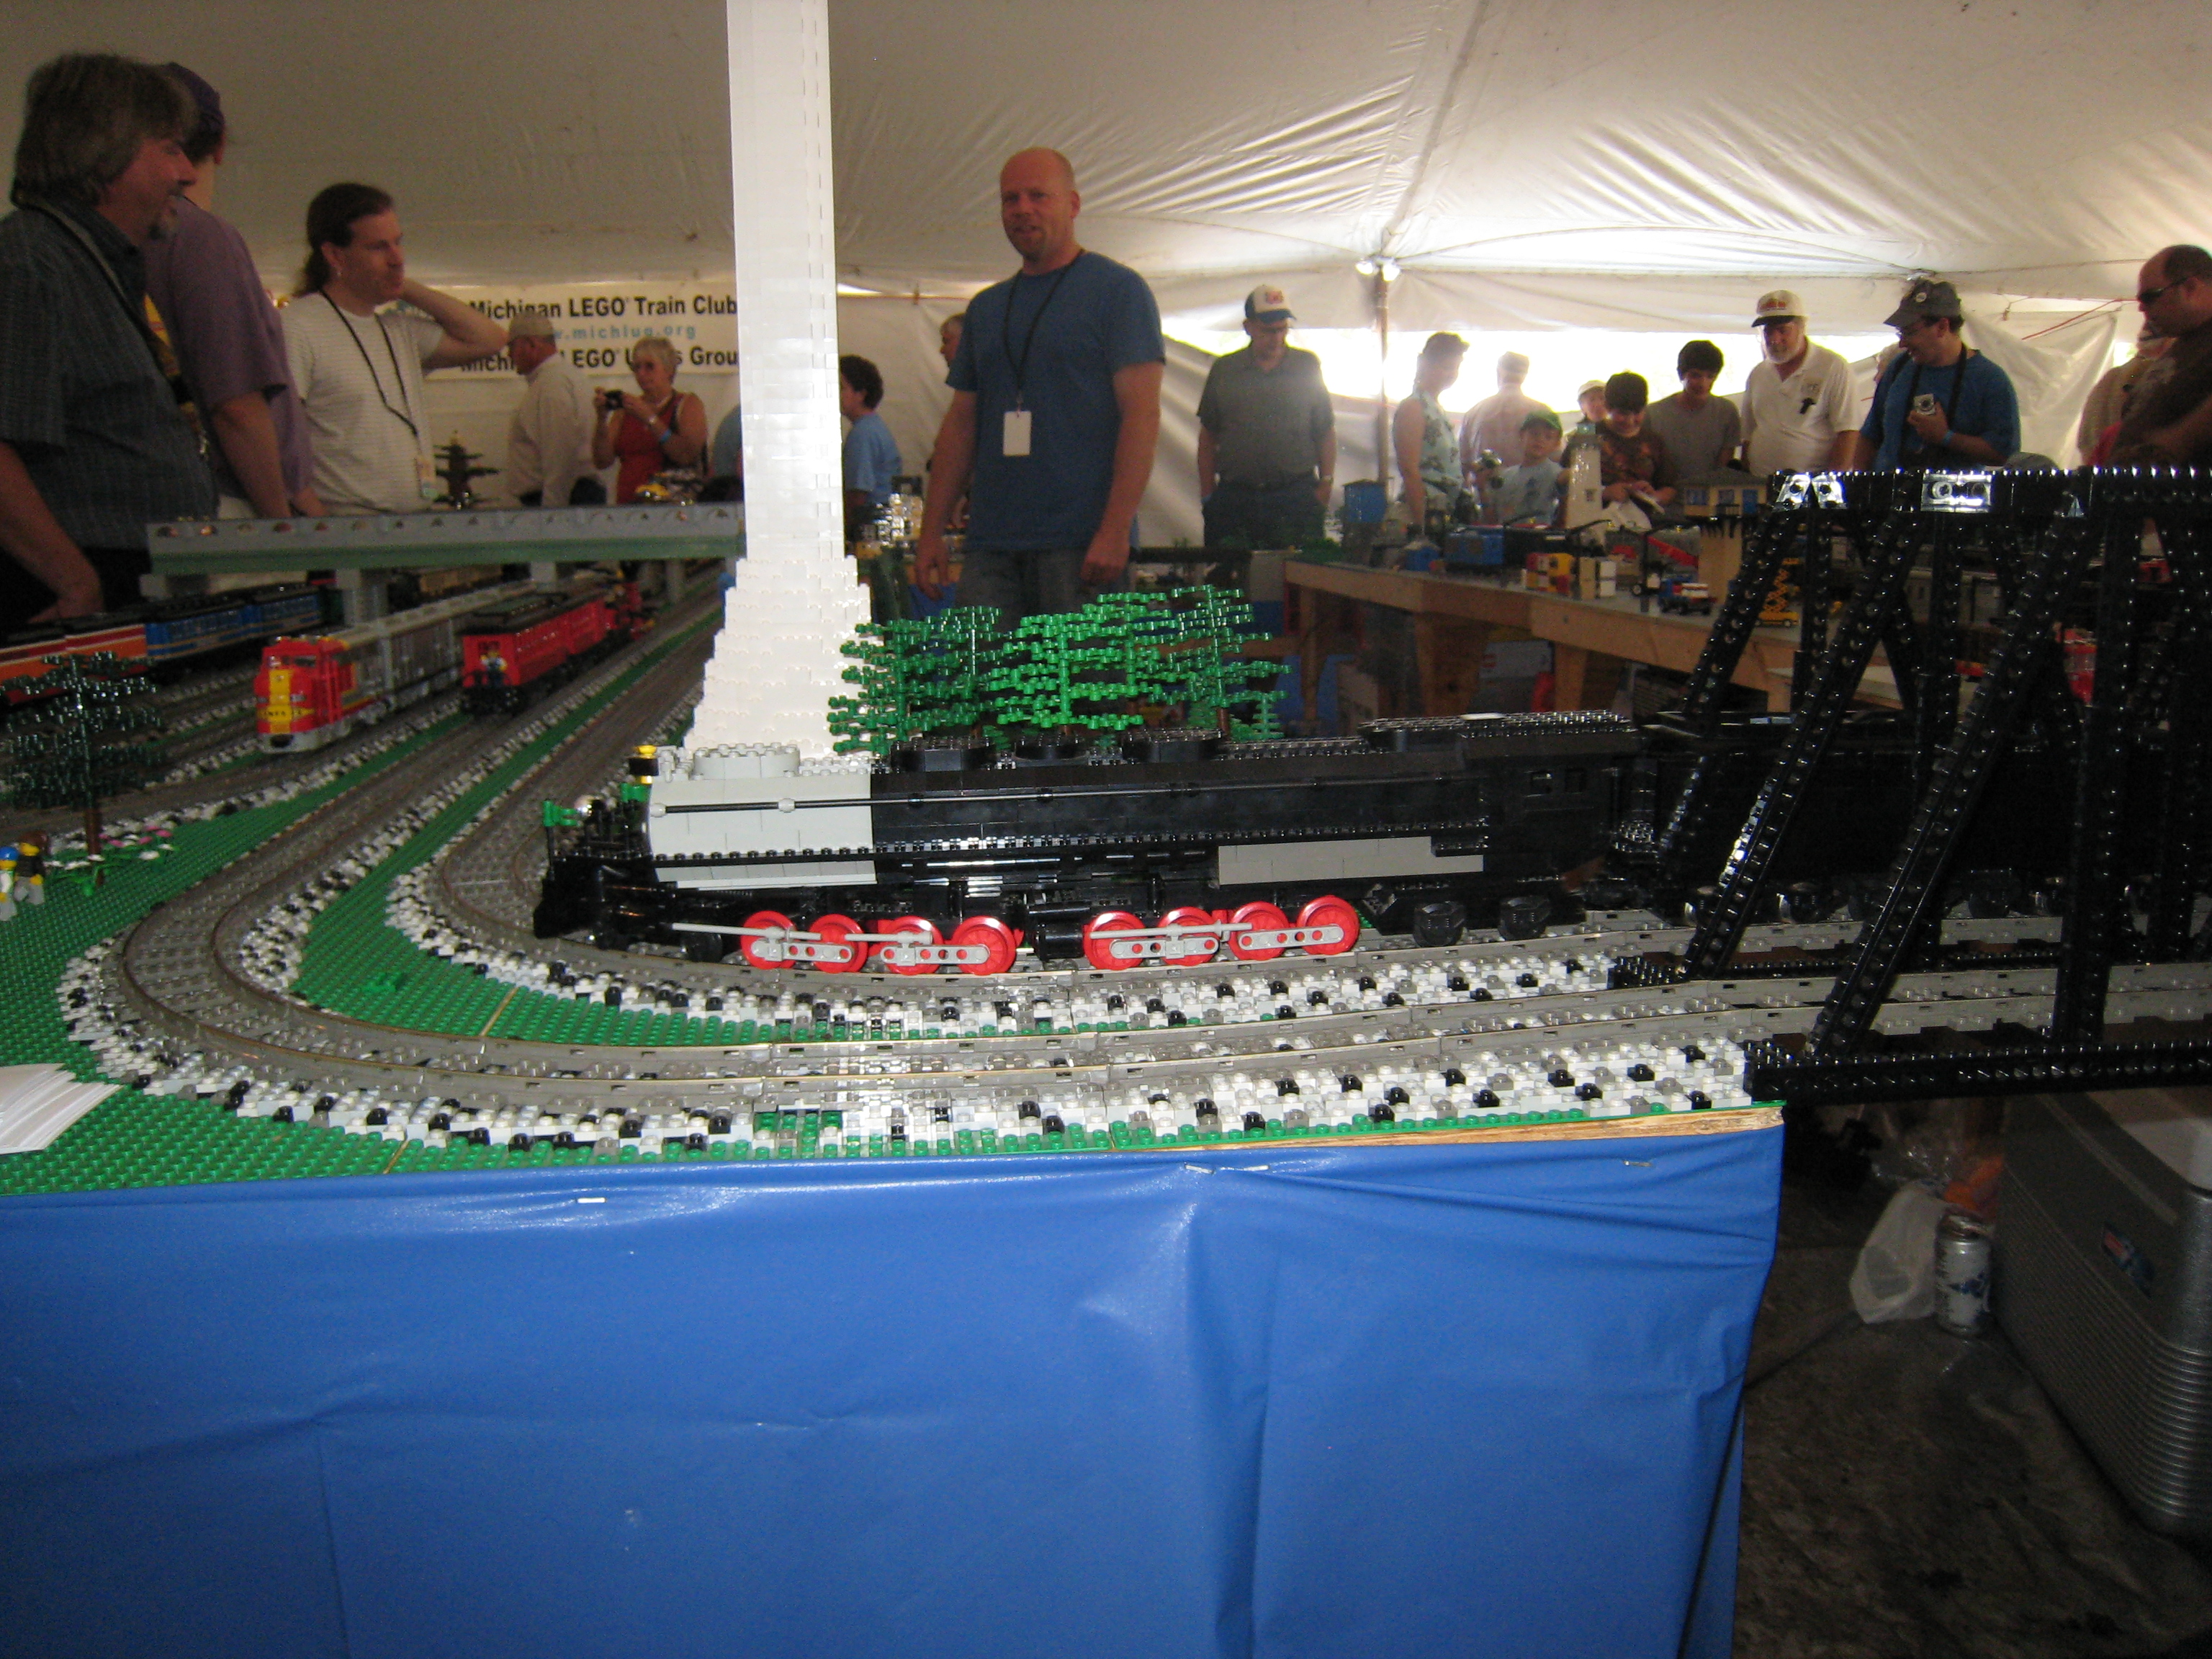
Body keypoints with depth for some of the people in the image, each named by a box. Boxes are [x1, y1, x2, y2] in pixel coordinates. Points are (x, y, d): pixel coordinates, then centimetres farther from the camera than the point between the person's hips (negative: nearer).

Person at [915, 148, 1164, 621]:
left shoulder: (1117, 289, 2)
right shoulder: (986, 307, 20)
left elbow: (1142, 414, -7)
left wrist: (1115, 530, -17)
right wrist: (931, 529, 12)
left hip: (1081, 545, -5)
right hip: (990, 545, 5)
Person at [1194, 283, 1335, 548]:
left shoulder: (1308, 366, 10)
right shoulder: (1224, 370, 11)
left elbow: (1326, 432, 12)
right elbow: (1208, 436, 13)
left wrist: (1326, 484, 2)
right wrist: (1207, 495, 6)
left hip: (1296, 496, 0)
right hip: (1235, 495, 1)